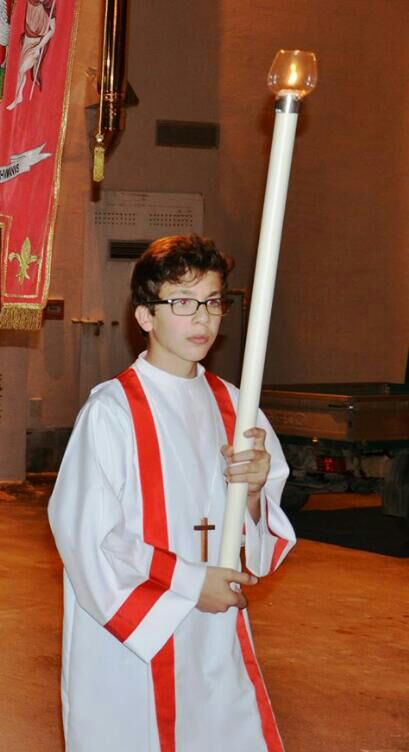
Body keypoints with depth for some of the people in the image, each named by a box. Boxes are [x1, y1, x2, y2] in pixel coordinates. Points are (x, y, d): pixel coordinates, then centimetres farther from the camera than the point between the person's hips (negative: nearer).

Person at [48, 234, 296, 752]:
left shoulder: (230, 405, 7)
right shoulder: (112, 410, -12)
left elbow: (261, 541, 9)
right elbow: (87, 541, -16)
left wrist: (253, 490, -12)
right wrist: (190, 583, -12)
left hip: (219, 644, 5)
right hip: (131, 645, -5)